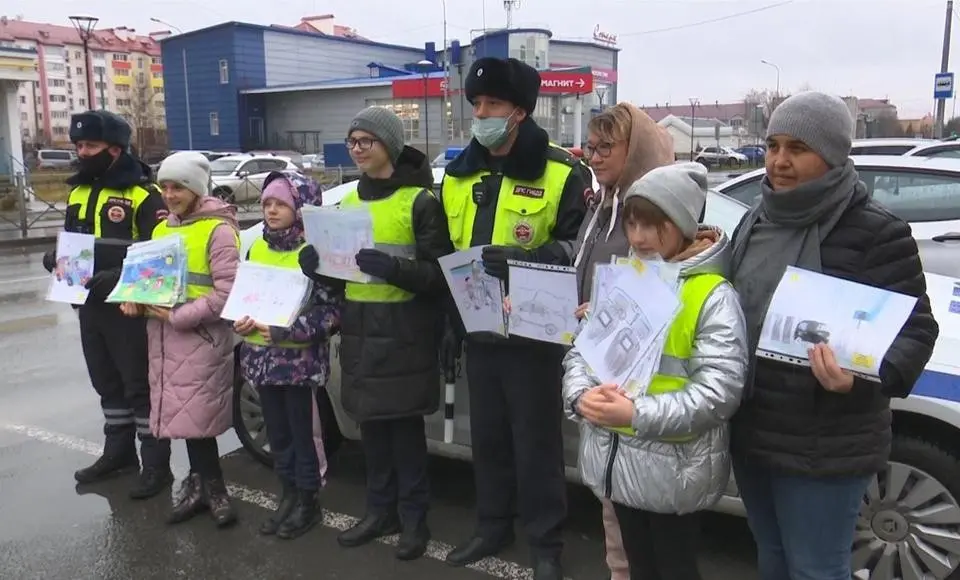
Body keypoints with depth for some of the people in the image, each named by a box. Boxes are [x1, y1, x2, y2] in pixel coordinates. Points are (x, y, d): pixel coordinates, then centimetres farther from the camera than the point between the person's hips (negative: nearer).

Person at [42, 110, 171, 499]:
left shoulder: (142, 193, -11)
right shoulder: (79, 192, 14)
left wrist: (117, 277, -27)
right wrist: (55, 257, 2)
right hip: (89, 304, 8)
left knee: (140, 385, -2)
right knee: (107, 382, 18)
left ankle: (156, 464, 7)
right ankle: (119, 451, 32)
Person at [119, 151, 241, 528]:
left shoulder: (218, 229, -9)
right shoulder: (162, 229, 15)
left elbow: (227, 293, -16)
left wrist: (177, 316, -19)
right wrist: (137, 300, 0)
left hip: (200, 335, -7)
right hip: (162, 336, 7)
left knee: (197, 415, -3)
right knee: (183, 414, 11)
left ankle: (204, 486, 14)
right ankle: (205, 486, 22)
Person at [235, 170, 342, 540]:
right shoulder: (257, 248, 8)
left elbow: (332, 310, -15)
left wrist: (287, 331, -22)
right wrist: (240, 320, -2)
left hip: (299, 357, -6)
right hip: (261, 354, 6)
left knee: (301, 431, 5)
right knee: (277, 432, 16)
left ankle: (306, 500, 21)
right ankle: (288, 494, 31)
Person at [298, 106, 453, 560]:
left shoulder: (420, 200, -6)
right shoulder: (349, 199, 13)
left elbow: (439, 274, -10)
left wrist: (390, 268, -26)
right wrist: (318, 263, -3)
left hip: (404, 334, -5)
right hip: (359, 333, 6)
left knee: (405, 426, 2)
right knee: (371, 425, 11)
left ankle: (414, 517, 18)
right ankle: (380, 511, 26)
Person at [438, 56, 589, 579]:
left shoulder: (562, 173, -9)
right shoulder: (458, 175, 10)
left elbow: (580, 248, -11)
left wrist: (525, 258, -27)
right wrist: (449, 320, 15)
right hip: (479, 331, 6)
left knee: (536, 441, 5)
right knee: (487, 436, 17)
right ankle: (492, 527, 34)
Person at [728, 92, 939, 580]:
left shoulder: (875, 231, -14)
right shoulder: (756, 221, 8)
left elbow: (914, 329, -15)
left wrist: (865, 375, -32)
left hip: (823, 446, -6)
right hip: (749, 431, 7)